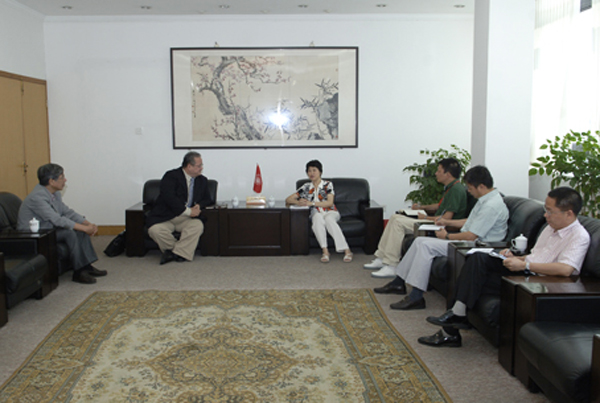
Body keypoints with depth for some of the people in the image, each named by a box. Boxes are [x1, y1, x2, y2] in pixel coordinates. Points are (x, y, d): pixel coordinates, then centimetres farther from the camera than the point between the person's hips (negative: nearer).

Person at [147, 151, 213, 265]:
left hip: (186, 219, 3)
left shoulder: (202, 180, 13)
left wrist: (199, 205, -7)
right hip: (165, 217, -3)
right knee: (155, 230, -31)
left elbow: (207, 199, 18)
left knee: (198, 225, -30)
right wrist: (188, 211, -21)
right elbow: (169, 198, -19)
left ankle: (177, 253, -17)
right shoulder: (171, 176, -6)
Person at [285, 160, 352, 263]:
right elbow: (288, 200, 11)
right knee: (318, 219, -36)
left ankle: (347, 250, -43)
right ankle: (325, 251, -44)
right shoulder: (306, 187, 13)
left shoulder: (327, 184, 6)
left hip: (330, 212, -1)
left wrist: (311, 203, -17)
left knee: (328, 220, -37)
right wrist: (298, 202, -12)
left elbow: (329, 202, -8)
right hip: (316, 213, 1)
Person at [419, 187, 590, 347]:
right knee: (478, 258, -15)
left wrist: (524, 264, -24)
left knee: (477, 282, -21)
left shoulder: (579, 237, -11)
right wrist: (515, 258, 4)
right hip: (524, 271, 9)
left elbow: (565, 269, -27)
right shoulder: (551, 228, 18)